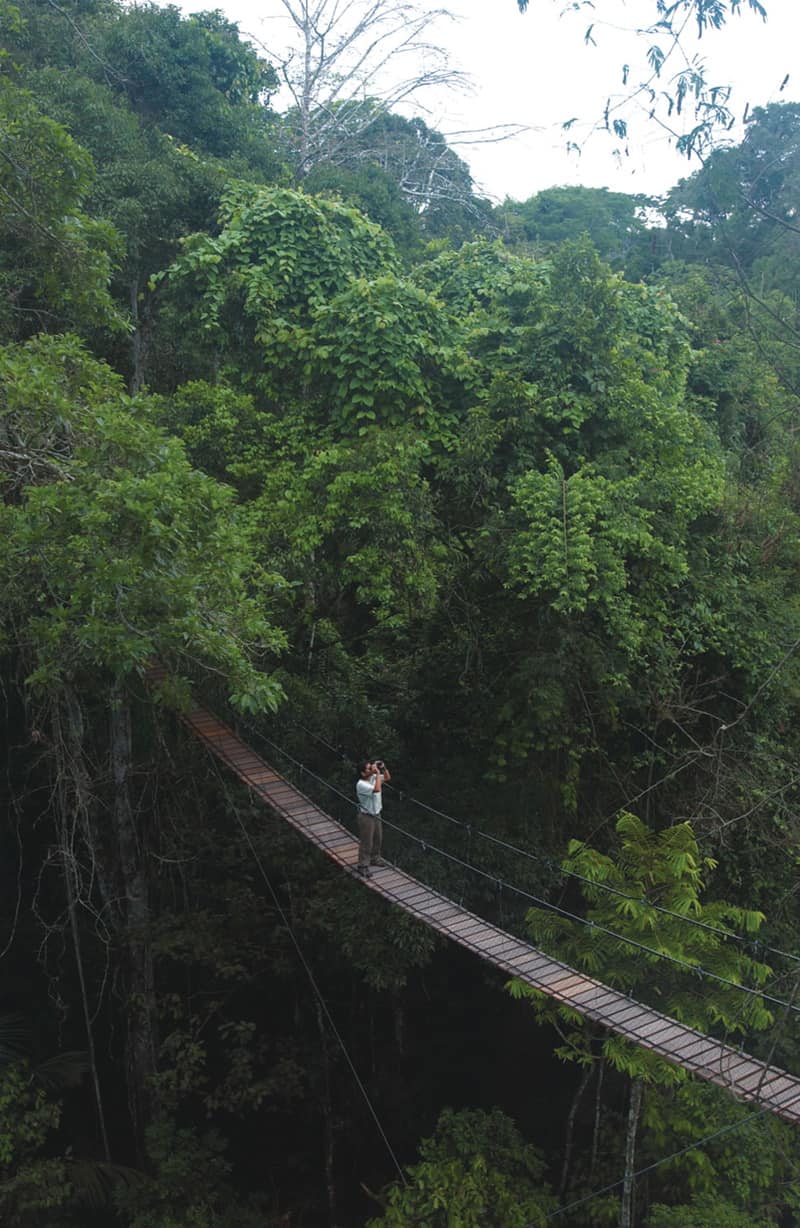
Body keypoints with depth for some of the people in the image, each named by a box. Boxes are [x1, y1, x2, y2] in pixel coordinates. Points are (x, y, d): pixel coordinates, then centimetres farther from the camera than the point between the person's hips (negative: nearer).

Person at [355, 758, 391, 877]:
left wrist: (383, 767, -10)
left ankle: (374, 858, 45)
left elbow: (388, 778, 8)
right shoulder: (361, 784, -29)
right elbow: (377, 789, -41)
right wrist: (377, 772, -35)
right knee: (366, 842, 4)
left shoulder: (374, 777, -4)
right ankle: (363, 866, 18)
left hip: (376, 814, 8)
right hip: (367, 817, -8)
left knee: (378, 838, 24)